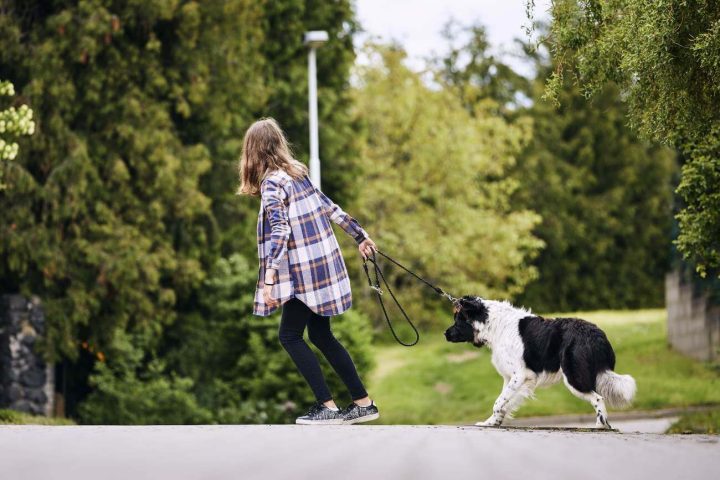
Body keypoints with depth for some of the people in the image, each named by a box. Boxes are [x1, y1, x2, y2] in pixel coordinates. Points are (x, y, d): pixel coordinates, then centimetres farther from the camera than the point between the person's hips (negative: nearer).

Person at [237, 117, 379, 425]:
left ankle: (327, 406, -6)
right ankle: (363, 403, 13)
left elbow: (279, 231, -24)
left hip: (304, 271, -8)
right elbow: (331, 208, 17)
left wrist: (269, 277, -30)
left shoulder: (272, 183, -14)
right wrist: (360, 237, 27)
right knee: (321, 336, 13)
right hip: (324, 263, 8)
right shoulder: (298, 173, 10)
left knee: (290, 336, 0)